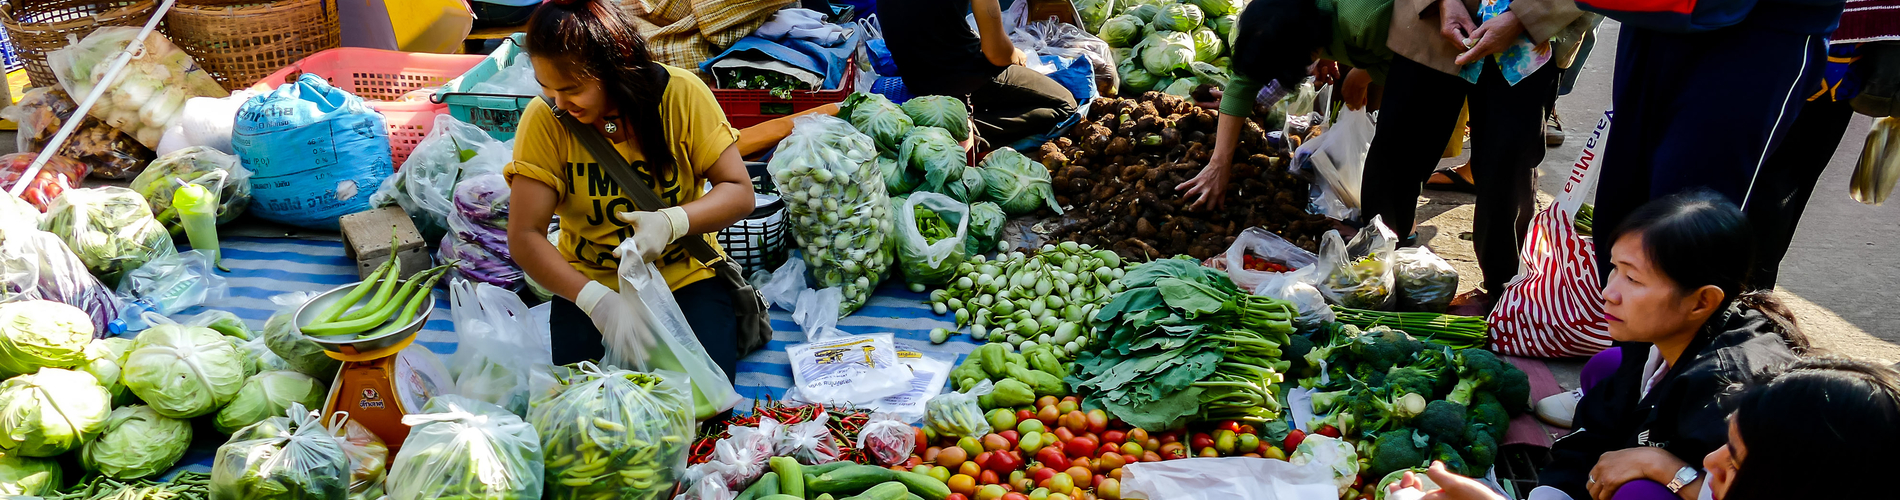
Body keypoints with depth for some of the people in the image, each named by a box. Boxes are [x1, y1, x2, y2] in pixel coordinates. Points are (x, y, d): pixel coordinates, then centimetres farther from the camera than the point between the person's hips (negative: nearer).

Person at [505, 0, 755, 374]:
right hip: (588, 283, 1)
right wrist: (596, 300, -32)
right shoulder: (544, 120, -13)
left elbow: (740, 192, -12)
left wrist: (673, 222, -32)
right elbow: (524, 237, -16)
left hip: (686, 276, -1)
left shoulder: (682, 94, -14)